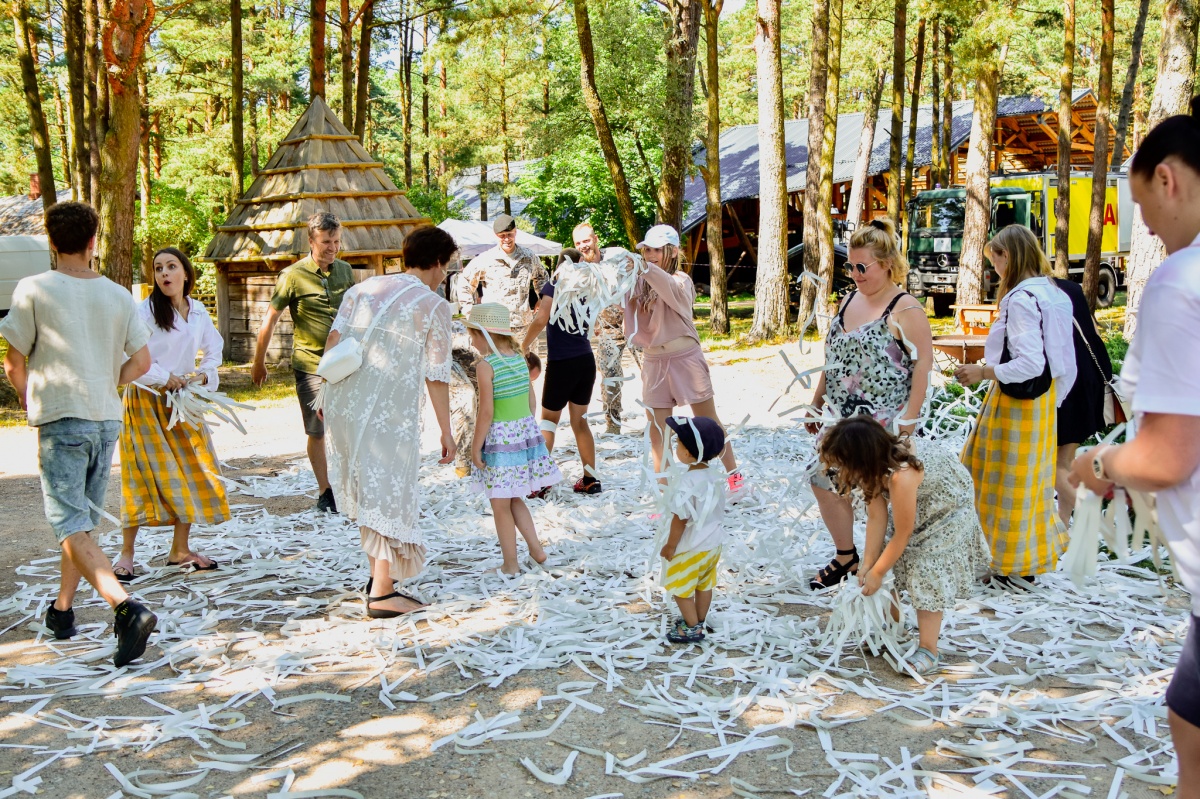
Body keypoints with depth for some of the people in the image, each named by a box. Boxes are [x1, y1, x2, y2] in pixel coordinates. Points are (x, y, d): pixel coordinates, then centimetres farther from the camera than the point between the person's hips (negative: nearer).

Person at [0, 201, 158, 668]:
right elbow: (140, 362, 6)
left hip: (61, 419, -5)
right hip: (107, 421, 5)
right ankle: (62, 610, 28)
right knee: (84, 520, 17)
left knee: (72, 527, -8)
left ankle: (126, 607, -26)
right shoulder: (117, 295, 5)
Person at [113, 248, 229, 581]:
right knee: (145, 475, -6)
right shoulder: (144, 311, -10)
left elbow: (214, 346, 18)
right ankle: (126, 554, 5)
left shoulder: (197, 310, 5)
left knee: (193, 470, 4)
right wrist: (164, 378, -15)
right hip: (147, 402, -5)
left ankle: (180, 549, 17)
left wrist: (204, 374, 1)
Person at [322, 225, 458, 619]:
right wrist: (446, 431, 4)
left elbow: (333, 340, 5)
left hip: (343, 403, 6)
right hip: (389, 412, -6)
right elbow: (436, 376, -3)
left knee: (368, 488, 19)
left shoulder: (363, 287, 13)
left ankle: (379, 570, 31)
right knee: (389, 494, 2)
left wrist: (327, 395, 12)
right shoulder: (434, 306, -2)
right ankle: (382, 593, 5)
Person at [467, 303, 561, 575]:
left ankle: (510, 564, 14)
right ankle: (536, 549, 21)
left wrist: (475, 447, -10)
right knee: (514, 499, 23)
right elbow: (531, 400, 10)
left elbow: (486, 412, -18)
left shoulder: (485, 365, -16)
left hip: (500, 438, -7)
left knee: (500, 505, 7)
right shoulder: (520, 358, 4)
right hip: (527, 432, 7)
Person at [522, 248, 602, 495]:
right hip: (586, 361, 5)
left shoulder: (554, 285, -6)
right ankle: (590, 479, 14)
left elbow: (541, 320, -18)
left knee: (549, 420, 8)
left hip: (561, 363, -5)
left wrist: (524, 346, -6)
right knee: (580, 421, 15)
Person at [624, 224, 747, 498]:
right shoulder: (639, 284, 5)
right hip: (653, 361, 4)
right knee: (657, 434, 3)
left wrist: (647, 269, -47)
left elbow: (671, 289, -31)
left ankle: (734, 477, 26)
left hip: (684, 357, -3)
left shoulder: (681, 280, -6)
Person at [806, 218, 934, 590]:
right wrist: (817, 401, 18)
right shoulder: (849, 300, 10)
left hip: (882, 422, -7)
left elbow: (923, 361, -16)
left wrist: (910, 415, -19)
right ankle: (845, 557, 27)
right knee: (824, 482, 8)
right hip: (842, 418, 8)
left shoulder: (905, 310, -13)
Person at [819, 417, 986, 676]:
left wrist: (876, 573, -17)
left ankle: (928, 652, -2)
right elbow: (877, 517, -12)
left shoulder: (901, 476, -41)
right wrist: (867, 564, -11)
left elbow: (903, 534, -28)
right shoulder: (875, 464, -18)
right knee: (892, 566, 5)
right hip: (917, 502, 8)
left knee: (928, 572, -11)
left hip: (948, 509, -8)